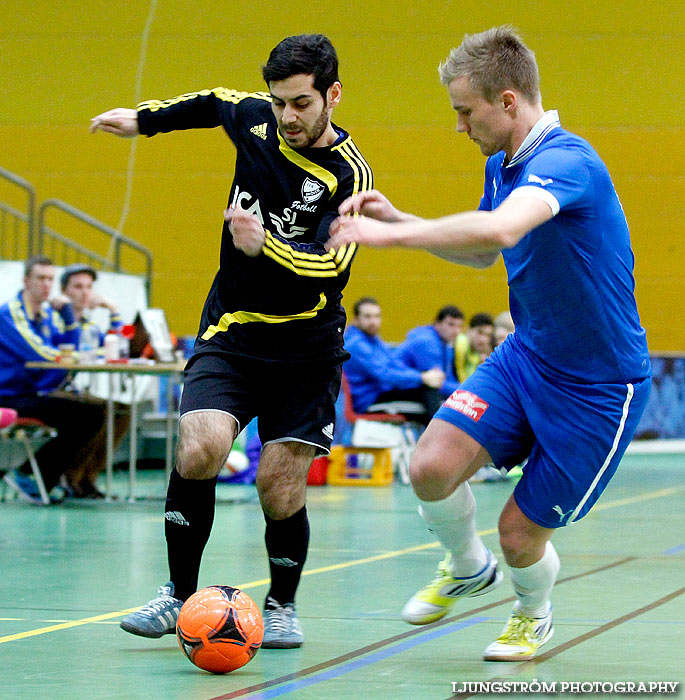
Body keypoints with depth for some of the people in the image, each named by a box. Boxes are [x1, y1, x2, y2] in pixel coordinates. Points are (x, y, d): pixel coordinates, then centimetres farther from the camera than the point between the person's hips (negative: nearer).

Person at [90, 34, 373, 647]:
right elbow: (214, 102, 23)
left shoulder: (349, 173, -14)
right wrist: (145, 119, 32)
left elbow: (331, 268, -23)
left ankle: (281, 606, 16)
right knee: (199, 449, -20)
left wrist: (264, 246, -39)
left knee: (280, 486, -9)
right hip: (231, 330, 3)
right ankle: (180, 593, -4)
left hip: (306, 347, -3)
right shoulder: (254, 117, -1)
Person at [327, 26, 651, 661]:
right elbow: (483, 252, 22)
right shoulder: (501, 165, 4)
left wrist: (391, 233, -41)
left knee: (520, 532, 0)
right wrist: (396, 217, 8)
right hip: (526, 354, 7)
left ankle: (533, 613, 36)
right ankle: (467, 567, 19)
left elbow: (500, 229, -47)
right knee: (432, 466, -14)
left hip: (599, 386, -7)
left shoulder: (564, 161, -26)